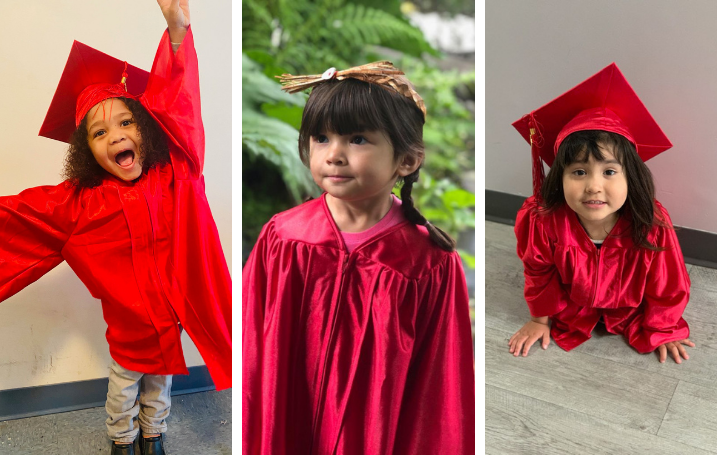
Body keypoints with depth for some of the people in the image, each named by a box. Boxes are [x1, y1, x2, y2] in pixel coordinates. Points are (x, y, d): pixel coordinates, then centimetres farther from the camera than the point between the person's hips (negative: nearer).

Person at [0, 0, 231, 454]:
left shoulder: (176, 173, -14)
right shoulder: (76, 203, -13)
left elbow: (176, 105, -23)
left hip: (173, 323, 0)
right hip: (127, 327, 0)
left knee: (158, 389, 25)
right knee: (123, 393, 23)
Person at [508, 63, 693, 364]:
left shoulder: (653, 226, -36)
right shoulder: (544, 222, -34)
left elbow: (667, 286, -17)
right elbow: (539, 272, -11)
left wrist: (661, 332, -3)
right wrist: (541, 319, 1)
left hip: (630, 308, 0)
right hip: (571, 305, 0)